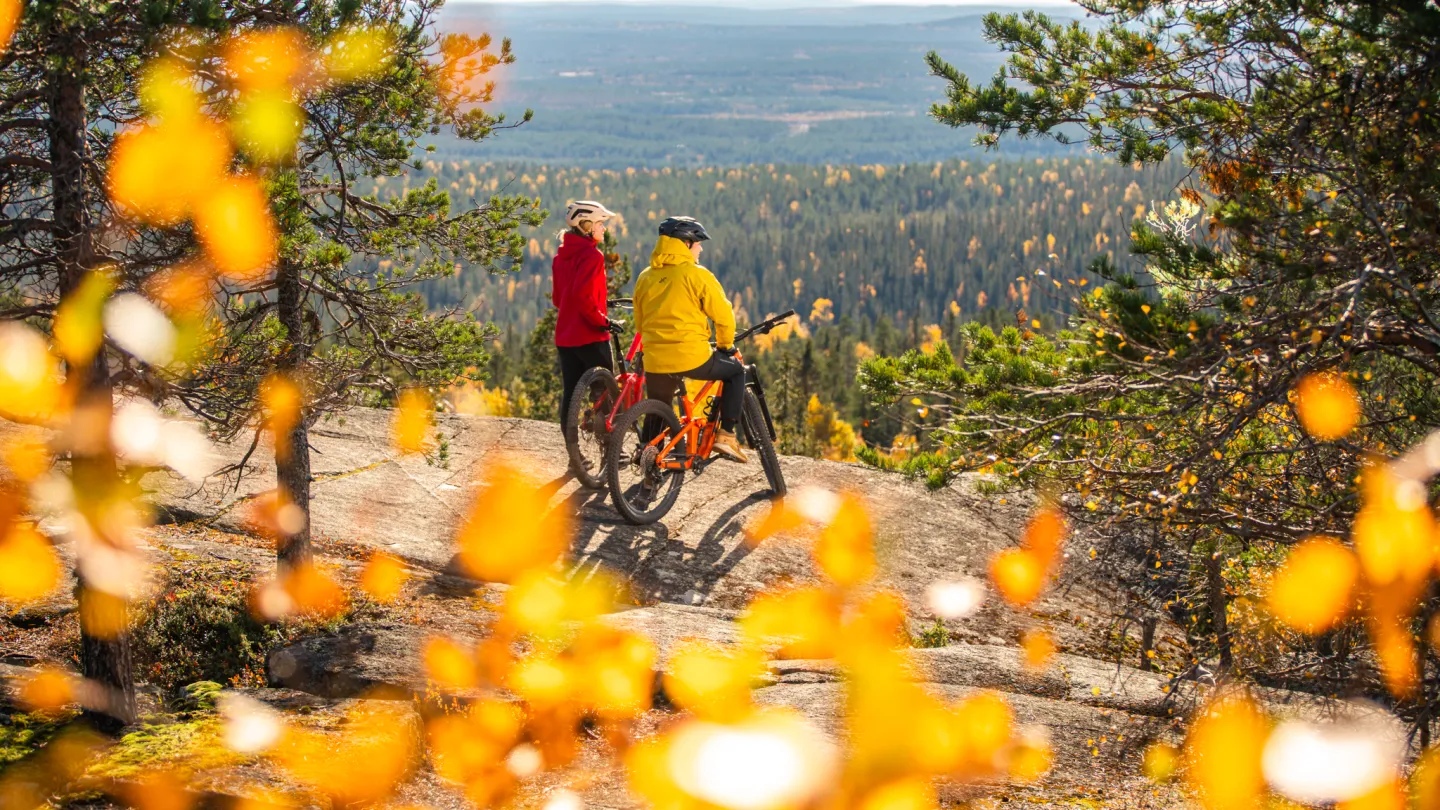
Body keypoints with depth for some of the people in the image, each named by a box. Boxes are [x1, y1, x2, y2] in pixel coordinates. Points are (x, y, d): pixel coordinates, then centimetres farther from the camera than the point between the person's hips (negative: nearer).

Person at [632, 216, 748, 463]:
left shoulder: (645, 277, 11)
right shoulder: (696, 274, -6)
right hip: (692, 357, -5)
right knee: (736, 371, 19)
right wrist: (725, 345, 16)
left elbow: (639, 323, 19)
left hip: (655, 361, 5)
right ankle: (726, 435, 11)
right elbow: (723, 314, -2)